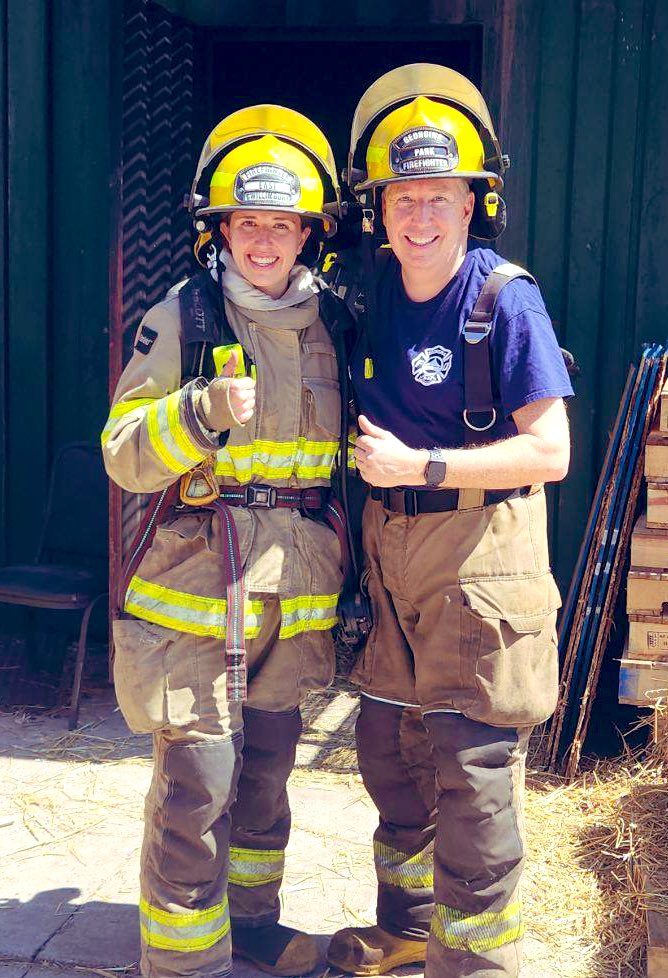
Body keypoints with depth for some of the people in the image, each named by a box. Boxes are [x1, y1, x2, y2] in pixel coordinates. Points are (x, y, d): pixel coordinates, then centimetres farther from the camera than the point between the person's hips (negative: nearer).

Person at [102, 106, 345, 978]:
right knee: (195, 783, -3)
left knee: (267, 769, 18)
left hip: (295, 593, 5)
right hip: (198, 582, -5)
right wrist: (201, 412, -28)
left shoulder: (327, 325, 8)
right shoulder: (182, 317, -6)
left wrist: (345, 576, 19)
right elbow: (125, 456, -11)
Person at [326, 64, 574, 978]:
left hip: (480, 556, -6)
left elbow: (549, 451, -17)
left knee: (471, 766, -1)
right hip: (390, 550, 7)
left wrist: (418, 465, -20)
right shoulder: (370, 292, 4)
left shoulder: (505, 299, -14)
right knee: (390, 751, 17)